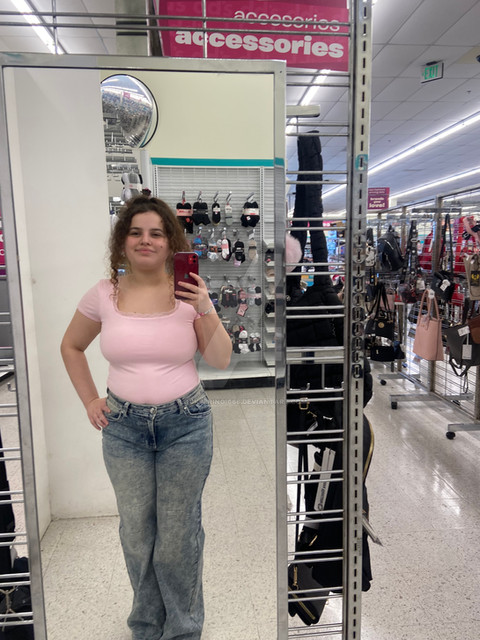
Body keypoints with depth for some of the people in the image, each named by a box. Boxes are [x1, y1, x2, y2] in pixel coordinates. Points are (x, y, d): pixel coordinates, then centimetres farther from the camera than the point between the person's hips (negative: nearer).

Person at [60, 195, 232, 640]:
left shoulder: (190, 292, -6)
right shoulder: (103, 295, -3)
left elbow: (221, 361, -6)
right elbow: (71, 347, 13)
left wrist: (206, 310, -20)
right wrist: (90, 401, 6)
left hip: (185, 424, -1)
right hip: (124, 426, 2)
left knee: (179, 536, 11)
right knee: (136, 535, 17)